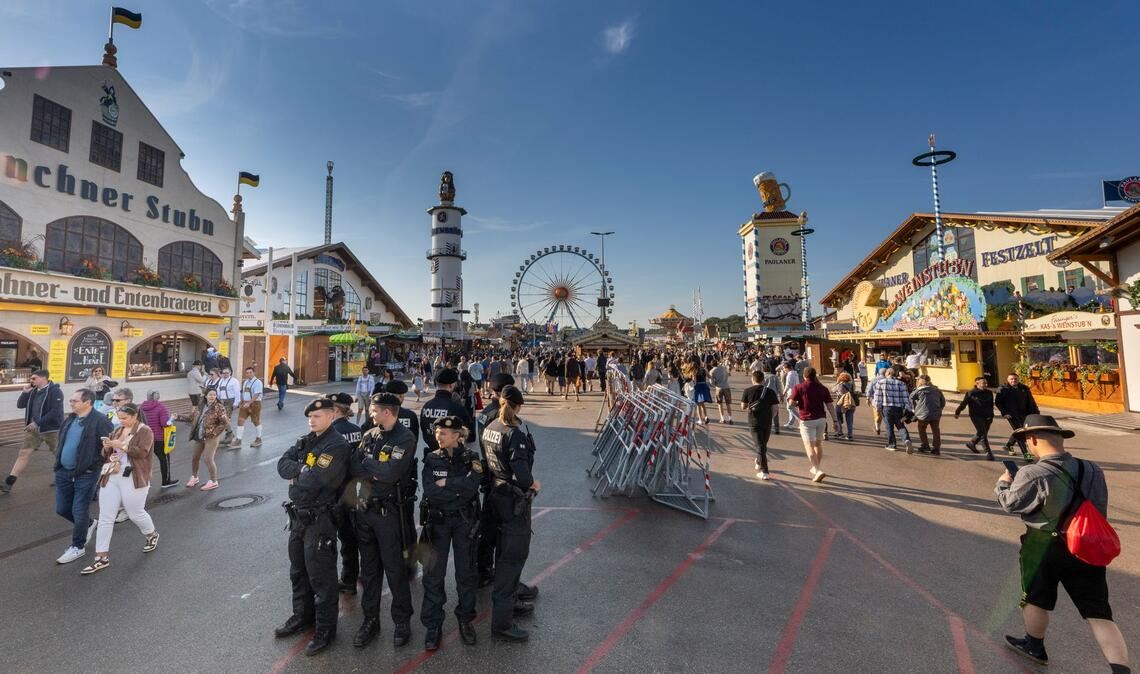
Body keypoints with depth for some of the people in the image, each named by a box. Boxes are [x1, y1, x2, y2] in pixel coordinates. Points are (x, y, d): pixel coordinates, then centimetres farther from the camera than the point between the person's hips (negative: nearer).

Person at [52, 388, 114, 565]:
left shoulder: (100, 421, -18)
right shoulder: (69, 419, 8)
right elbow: (61, 442, 21)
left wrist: (102, 470, -18)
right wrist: (59, 464, 14)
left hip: (86, 474, -8)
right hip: (64, 472, 8)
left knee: (79, 512, 2)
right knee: (62, 509, 17)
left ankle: (78, 547, 20)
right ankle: (88, 525, 42)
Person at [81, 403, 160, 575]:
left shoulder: (145, 431, -8)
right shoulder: (117, 430, 12)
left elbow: (142, 452, -20)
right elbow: (106, 455, 16)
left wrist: (122, 446, -22)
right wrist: (107, 447, -5)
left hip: (133, 480, -6)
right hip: (111, 478, 6)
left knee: (135, 514, 7)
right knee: (105, 518, 4)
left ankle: (152, 535, 34)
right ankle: (101, 558, 11)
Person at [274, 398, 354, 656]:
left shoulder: (337, 446, -21)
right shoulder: (305, 441, 8)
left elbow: (313, 481, -26)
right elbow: (282, 465, -1)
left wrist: (295, 476, -7)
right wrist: (304, 470, -17)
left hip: (320, 519, -8)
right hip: (298, 515, 9)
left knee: (321, 576, 4)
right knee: (298, 571, 23)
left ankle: (325, 629, 22)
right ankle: (302, 616, 43)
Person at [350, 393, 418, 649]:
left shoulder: (405, 438, -15)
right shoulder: (369, 435, 6)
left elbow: (391, 472, -25)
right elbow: (352, 468, -1)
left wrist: (365, 464, -11)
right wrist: (378, 471, -17)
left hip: (390, 512, -6)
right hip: (364, 509, 6)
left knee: (394, 568, 6)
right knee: (369, 568, 17)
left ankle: (402, 620, 25)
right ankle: (370, 620, 33)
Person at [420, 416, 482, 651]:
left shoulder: (470, 458, -7)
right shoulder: (431, 459, -4)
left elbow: (471, 487, -21)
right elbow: (430, 492, -16)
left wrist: (446, 483, -19)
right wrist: (459, 488, -18)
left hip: (465, 520, -1)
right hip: (438, 520, 1)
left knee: (466, 572, 10)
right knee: (433, 574, 5)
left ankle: (465, 619, 29)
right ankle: (433, 625, 21)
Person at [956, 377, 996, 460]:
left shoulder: (989, 393, 8)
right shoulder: (971, 393, -8)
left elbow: (991, 405, 15)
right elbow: (963, 403, -4)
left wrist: (991, 416, 10)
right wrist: (957, 412, -3)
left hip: (986, 416, 6)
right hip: (976, 416, -6)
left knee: (983, 433, 15)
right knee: (982, 433, -11)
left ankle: (971, 443, 39)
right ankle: (988, 452, -7)